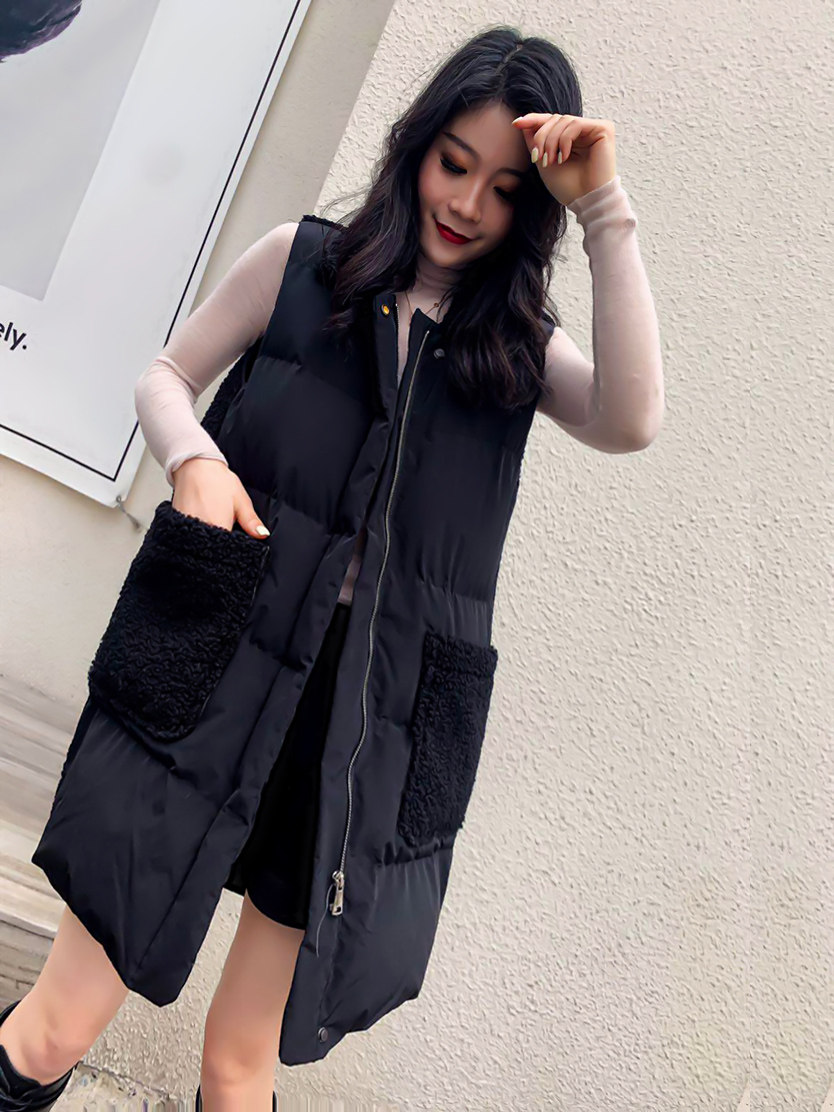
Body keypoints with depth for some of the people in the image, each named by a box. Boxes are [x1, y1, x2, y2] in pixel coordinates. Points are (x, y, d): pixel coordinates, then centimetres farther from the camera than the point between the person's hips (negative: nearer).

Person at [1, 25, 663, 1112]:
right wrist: (195, 460, -11)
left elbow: (630, 422, -11)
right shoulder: (306, 259, 6)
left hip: (362, 687, 1)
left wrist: (605, 211, -10)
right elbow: (165, 376, 11)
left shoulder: (517, 345, 8)